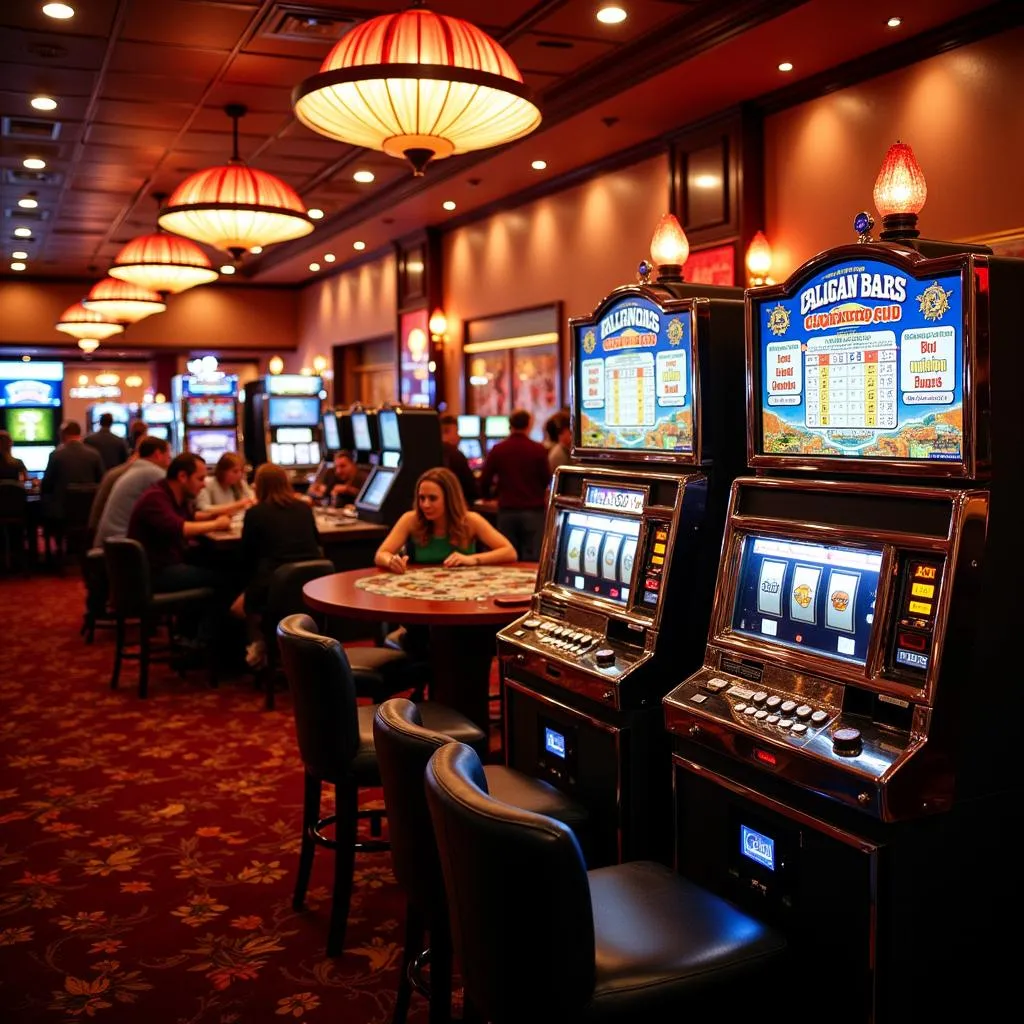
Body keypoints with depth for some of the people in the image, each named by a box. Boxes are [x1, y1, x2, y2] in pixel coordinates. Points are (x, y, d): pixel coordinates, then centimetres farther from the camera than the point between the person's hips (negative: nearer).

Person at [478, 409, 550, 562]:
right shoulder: (538, 450, -5)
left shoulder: (497, 450, 1)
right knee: (532, 560, -1)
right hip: (533, 511, -2)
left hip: (506, 512, 2)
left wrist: (490, 494, 25)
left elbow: (484, 481, 3)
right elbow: (546, 481, 2)